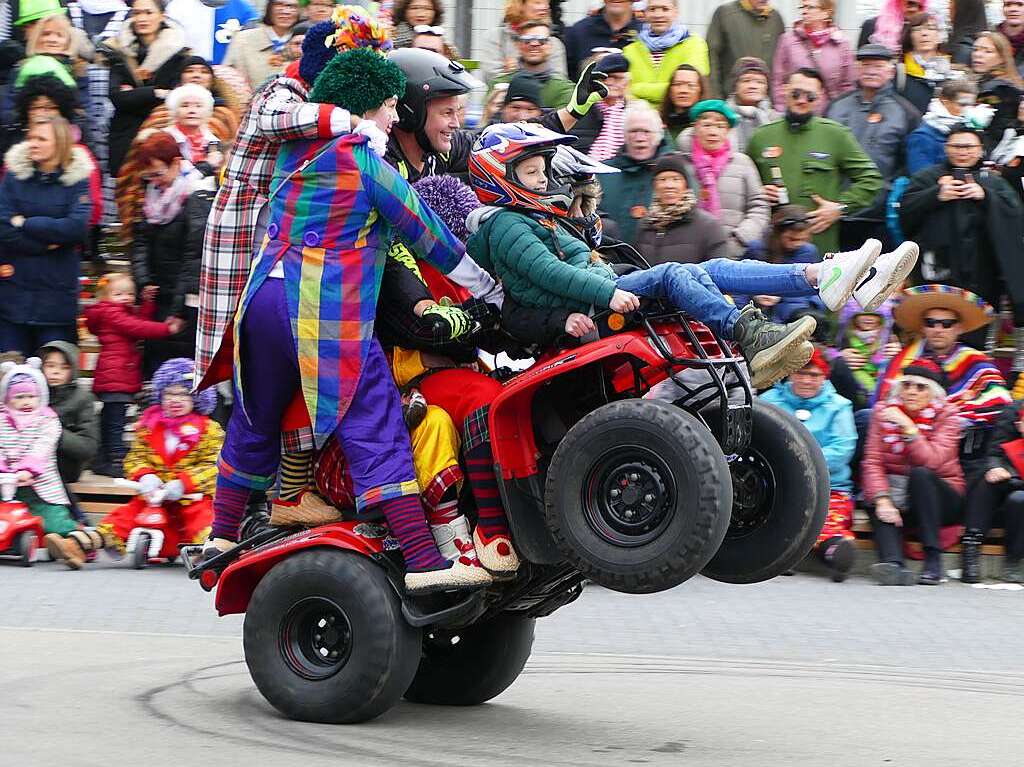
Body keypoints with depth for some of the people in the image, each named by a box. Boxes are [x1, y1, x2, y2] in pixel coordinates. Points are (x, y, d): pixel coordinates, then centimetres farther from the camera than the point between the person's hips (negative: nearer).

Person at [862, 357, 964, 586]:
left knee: (920, 474, -31)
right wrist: (882, 499, -24)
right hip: (896, 495, 2)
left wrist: (908, 427, -30)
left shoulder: (946, 415, -5)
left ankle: (934, 560, -33)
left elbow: (931, 462, -22)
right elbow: (872, 462, -8)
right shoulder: (883, 411, 2)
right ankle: (893, 564, -53)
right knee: (877, 507, -29)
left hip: (938, 497, -2)